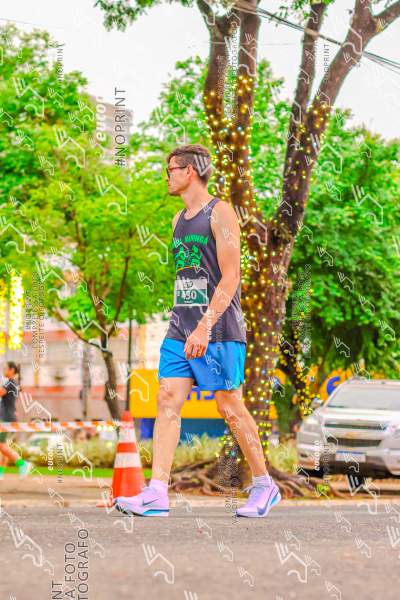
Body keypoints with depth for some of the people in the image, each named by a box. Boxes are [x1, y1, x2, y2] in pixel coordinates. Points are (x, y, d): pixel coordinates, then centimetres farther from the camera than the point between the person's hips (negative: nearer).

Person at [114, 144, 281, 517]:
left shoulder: (220, 213, -7)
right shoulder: (179, 220, 18)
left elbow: (230, 277, -15)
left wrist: (205, 326, -22)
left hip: (218, 332, -7)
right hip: (180, 330, 7)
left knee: (230, 408, -2)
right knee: (167, 402, -4)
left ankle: (264, 486, 14)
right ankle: (156, 494, -7)